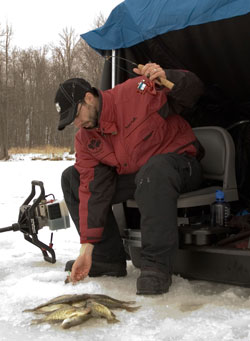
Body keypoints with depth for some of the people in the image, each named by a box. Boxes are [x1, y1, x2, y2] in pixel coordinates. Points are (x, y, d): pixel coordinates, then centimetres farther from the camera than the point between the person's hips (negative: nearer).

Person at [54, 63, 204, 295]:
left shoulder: (137, 92, -18)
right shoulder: (84, 140, -2)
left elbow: (193, 91, -12)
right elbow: (92, 192, -6)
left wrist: (166, 79, -35)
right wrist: (87, 248, -11)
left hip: (179, 165, -6)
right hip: (132, 176, 7)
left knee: (154, 169, -42)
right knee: (71, 179, -3)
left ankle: (156, 265, -33)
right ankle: (108, 259, -2)